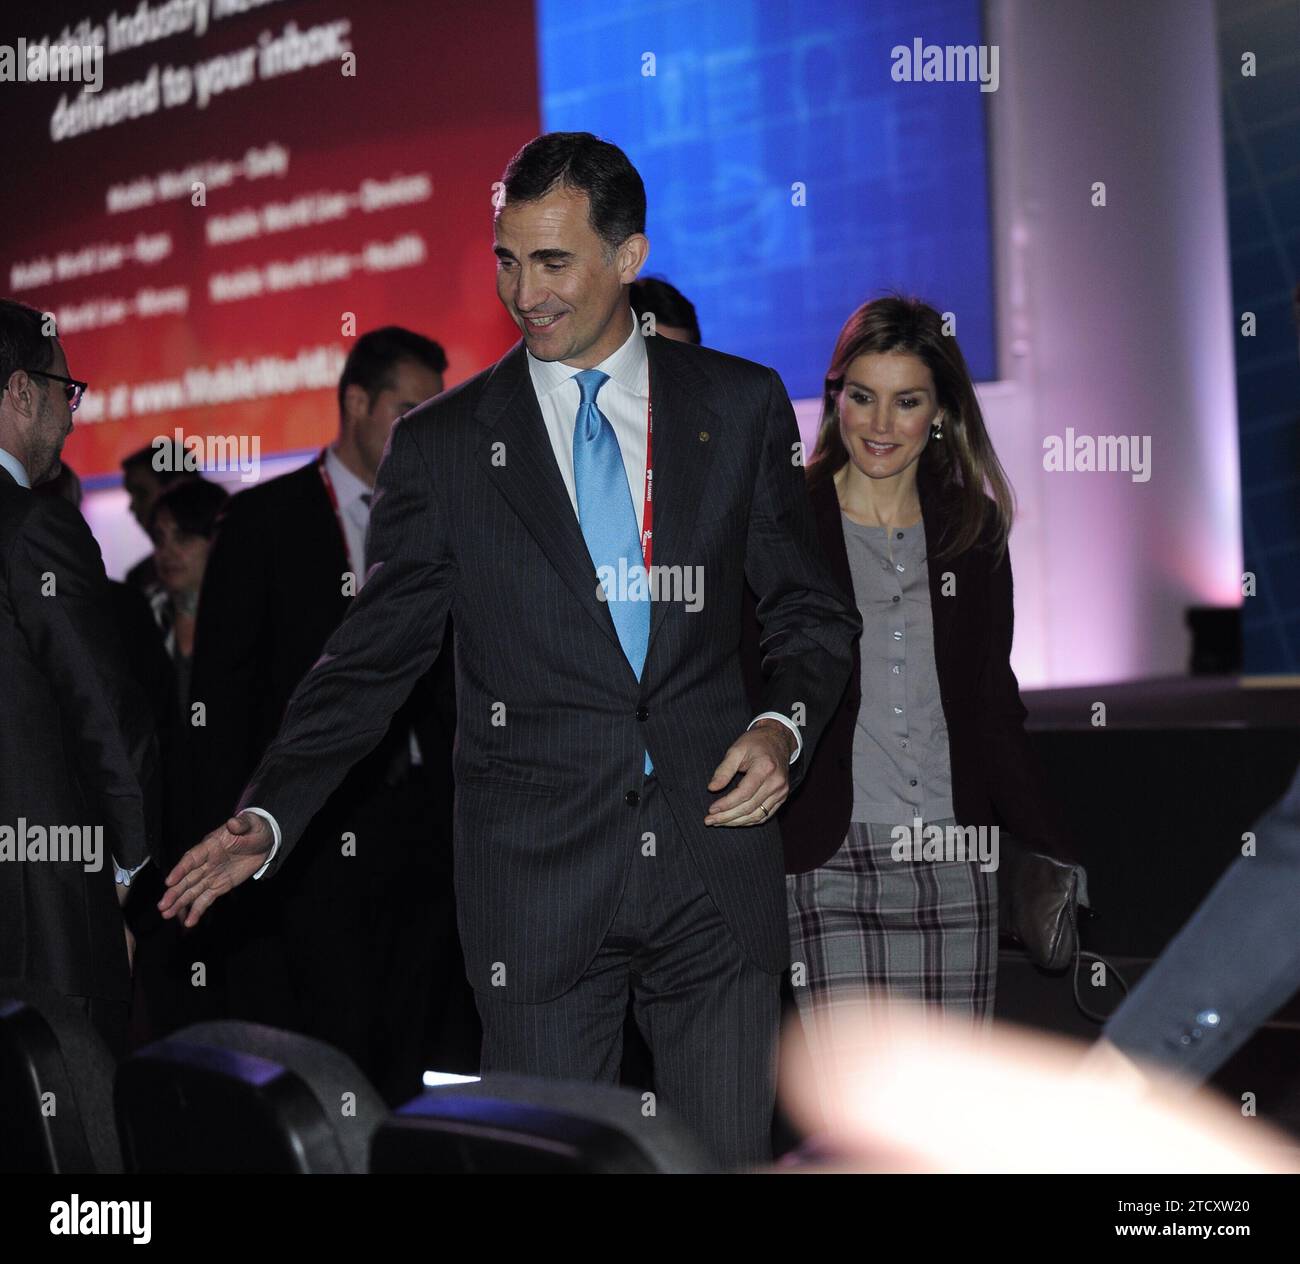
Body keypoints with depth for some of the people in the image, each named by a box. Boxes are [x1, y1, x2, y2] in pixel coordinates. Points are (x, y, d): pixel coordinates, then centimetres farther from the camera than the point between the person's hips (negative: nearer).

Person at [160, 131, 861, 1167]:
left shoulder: (741, 406, 6)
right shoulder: (442, 447, 3)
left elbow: (812, 607, 12)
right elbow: (371, 657, 4)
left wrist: (785, 723, -8)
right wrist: (265, 818, -8)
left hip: (719, 858, 1)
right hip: (538, 881, -1)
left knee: (728, 1158, 6)